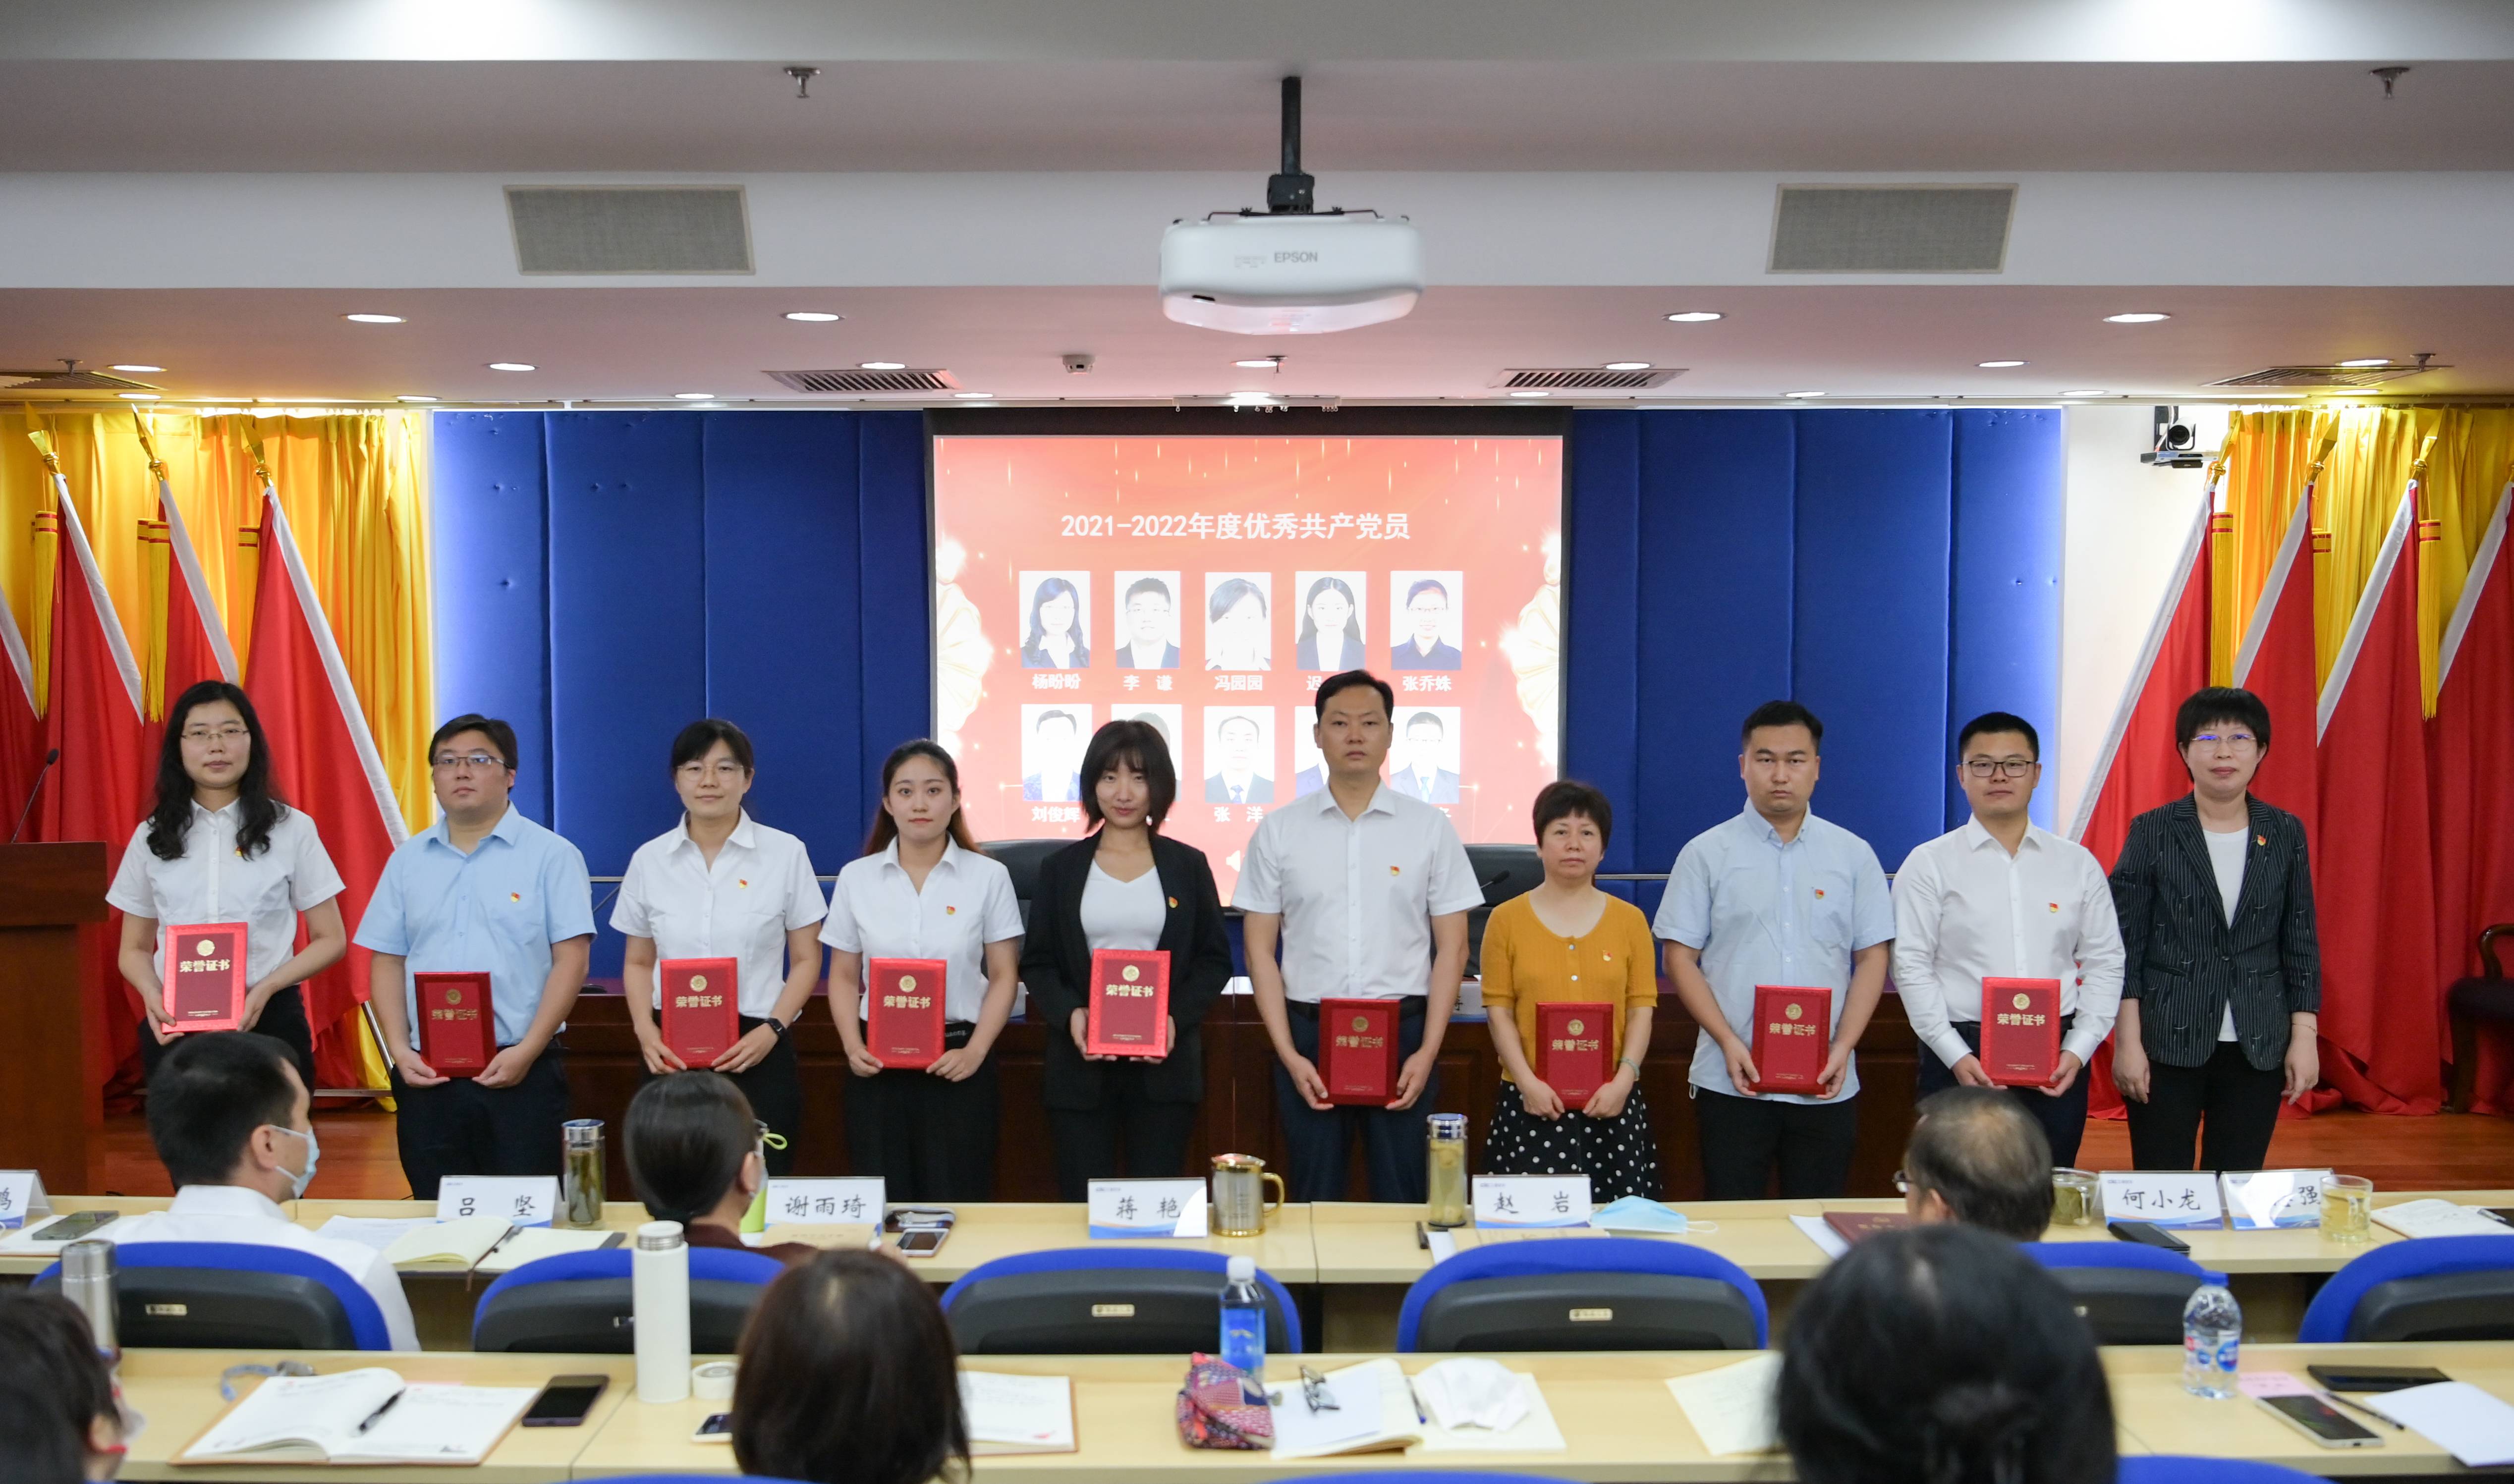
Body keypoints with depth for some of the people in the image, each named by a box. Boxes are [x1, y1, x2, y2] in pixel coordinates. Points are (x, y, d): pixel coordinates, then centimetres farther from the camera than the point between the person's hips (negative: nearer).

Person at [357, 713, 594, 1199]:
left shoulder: (552, 856, -1)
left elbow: (571, 959, -6)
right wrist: (400, 1050, -2)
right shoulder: (408, 860, 12)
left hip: (520, 1070, -3)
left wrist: (527, 1051, -14)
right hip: (427, 1074, 4)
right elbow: (387, 961, 12)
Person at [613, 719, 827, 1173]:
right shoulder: (649, 859, 6)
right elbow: (638, 962, 14)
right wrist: (645, 1030, -3)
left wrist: (771, 1030, -11)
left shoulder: (785, 853, 0)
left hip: (757, 1051, -2)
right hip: (672, 1054, 2)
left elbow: (806, 961, 3)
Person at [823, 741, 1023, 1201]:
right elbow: (844, 977, 9)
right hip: (878, 1063, 1)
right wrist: (852, 1046, -6)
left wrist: (975, 1052, -10)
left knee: (955, 1205, -2)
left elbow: (1003, 976, 2)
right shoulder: (857, 878, 5)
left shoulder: (988, 876, 1)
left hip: (958, 1064, -1)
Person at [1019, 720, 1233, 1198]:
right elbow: (1036, 962, 6)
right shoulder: (1061, 869, 8)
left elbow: (1215, 959, 6)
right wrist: (1070, 1014, -13)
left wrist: (1178, 1018, -11)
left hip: (1165, 1064, 0)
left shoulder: (1188, 866, 7)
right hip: (1081, 1063, 0)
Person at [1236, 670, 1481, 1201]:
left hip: (1403, 1031, 0)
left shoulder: (1430, 828, 2)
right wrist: (1288, 1054, -5)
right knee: (1315, 1200, 9)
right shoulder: (1278, 830, 3)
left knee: (1402, 1197, 5)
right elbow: (1259, 949, 3)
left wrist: (1427, 1052, -5)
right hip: (1309, 1034, 0)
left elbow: (1452, 947, 2)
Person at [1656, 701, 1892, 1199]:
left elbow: (1872, 958, 7)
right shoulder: (1706, 854, 2)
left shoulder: (1853, 855, 8)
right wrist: (1729, 1042, -11)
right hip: (1732, 1080, -1)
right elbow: (1680, 957, 0)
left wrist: (1843, 1047, -6)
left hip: (1827, 1084, 2)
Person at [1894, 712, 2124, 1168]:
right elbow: (1912, 967, -2)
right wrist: (1956, 1056, -11)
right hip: (1961, 1064, -2)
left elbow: (2105, 963, 9)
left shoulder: (2078, 864, 11)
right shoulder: (1929, 864, 3)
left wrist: (2078, 1050, -3)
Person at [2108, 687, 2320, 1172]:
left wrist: (2305, 1036, 2)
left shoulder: (2286, 833, 5)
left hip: (2258, 1046, 2)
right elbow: (2125, 945, -3)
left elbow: (2301, 944, 8)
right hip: (2167, 1043, -2)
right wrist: (2127, 1042, -8)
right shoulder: (2152, 832, -2)